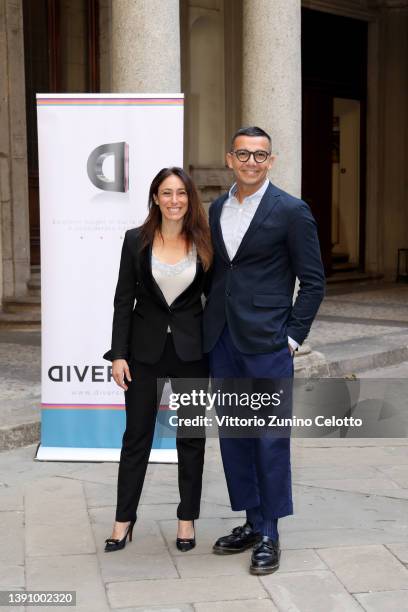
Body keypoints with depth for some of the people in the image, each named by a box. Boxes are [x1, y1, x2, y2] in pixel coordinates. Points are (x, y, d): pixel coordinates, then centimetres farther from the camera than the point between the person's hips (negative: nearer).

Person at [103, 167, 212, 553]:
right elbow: (124, 300, -1)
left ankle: (187, 519, 22)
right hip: (146, 350, 0)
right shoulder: (137, 240, -2)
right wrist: (118, 354, -6)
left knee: (191, 436, 9)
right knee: (137, 435, 7)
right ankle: (124, 520, 19)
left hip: (192, 350, 1)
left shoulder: (203, 243, -1)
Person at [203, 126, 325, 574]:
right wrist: (213, 320, 10)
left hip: (266, 341, -6)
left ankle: (269, 536, 12)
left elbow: (312, 281, -4)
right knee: (233, 434, 12)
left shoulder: (291, 211, -4)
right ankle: (252, 523, 25)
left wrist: (293, 336, -8)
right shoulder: (216, 209, 12)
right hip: (221, 340, 6)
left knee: (271, 437, 0)